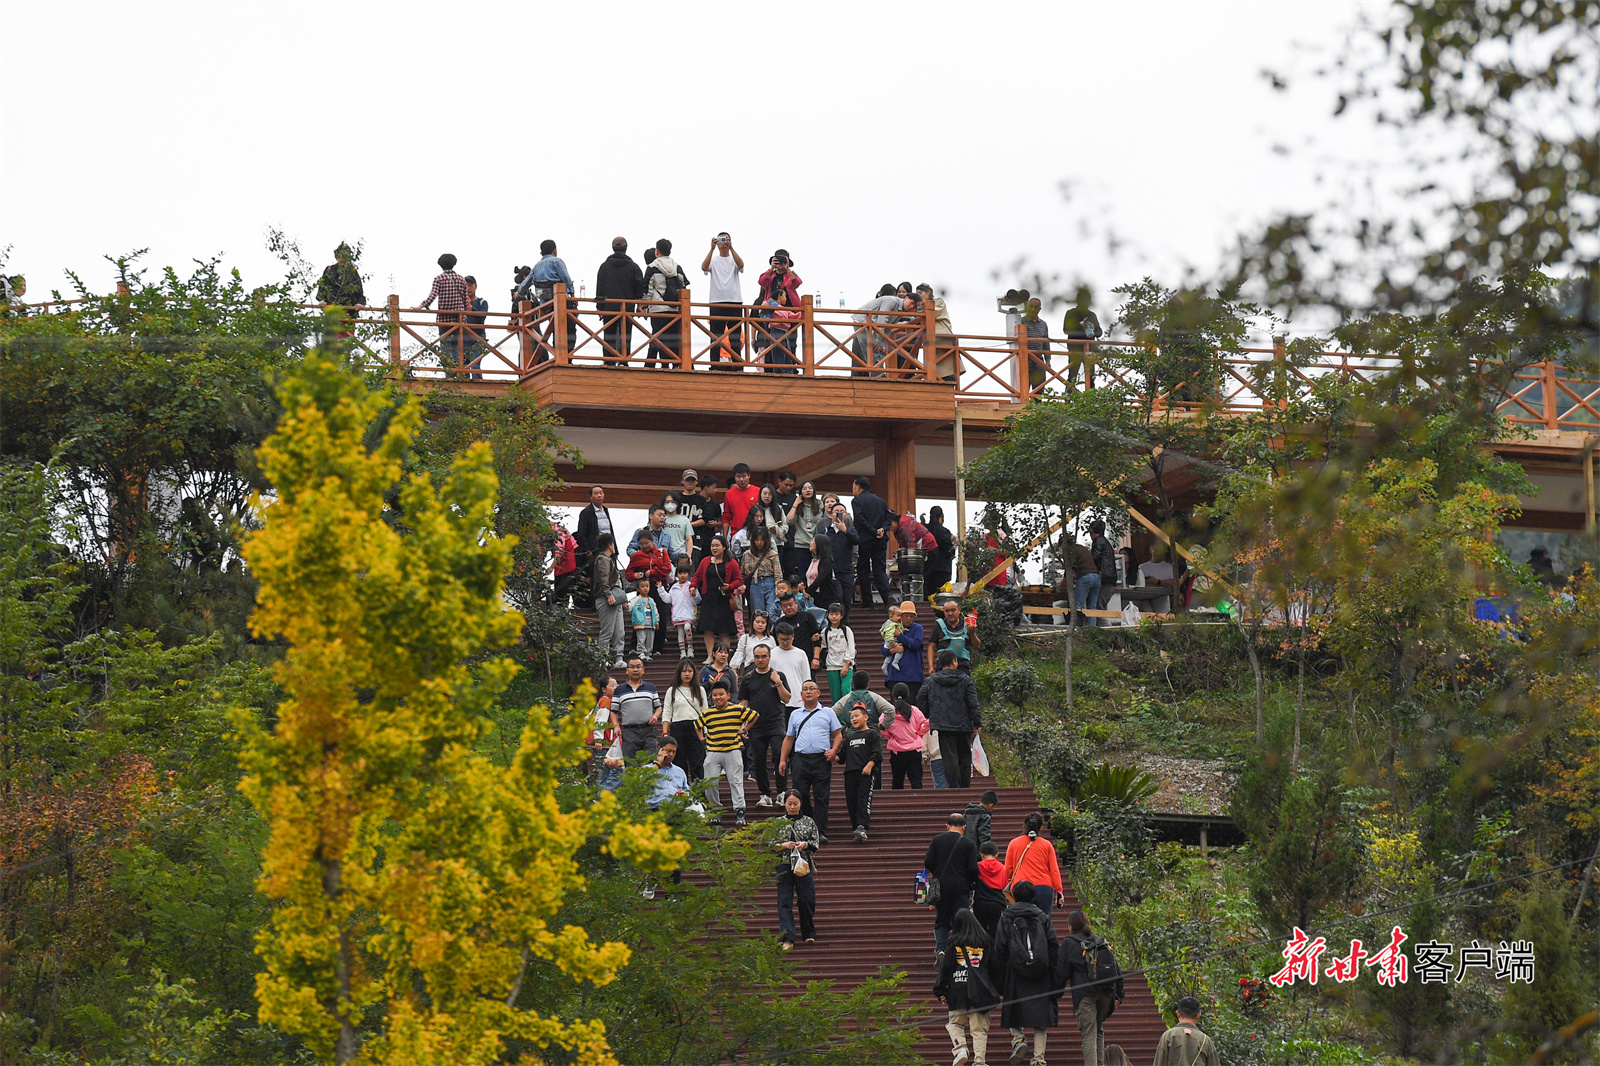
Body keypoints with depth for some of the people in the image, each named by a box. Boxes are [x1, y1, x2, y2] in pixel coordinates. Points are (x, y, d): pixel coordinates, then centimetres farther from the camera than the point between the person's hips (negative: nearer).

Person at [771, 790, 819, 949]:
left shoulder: (809, 822, 8)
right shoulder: (778, 823, 7)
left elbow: (816, 843, 6)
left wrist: (805, 844, -13)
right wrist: (784, 845, -12)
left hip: (804, 864, 0)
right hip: (784, 865, 0)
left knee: (807, 900, 2)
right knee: (785, 901, -8)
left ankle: (809, 934, 23)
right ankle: (787, 938, -13)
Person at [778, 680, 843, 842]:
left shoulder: (828, 712, 11)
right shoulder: (795, 714, 17)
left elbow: (838, 734, 11)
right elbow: (789, 738, 19)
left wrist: (834, 750, -7)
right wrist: (783, 760, 12)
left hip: (822, 760, -2)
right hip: (801, 759, 2)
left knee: (821, 797, -4)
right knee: (801, 796, -2)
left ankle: (820, 831, -2)